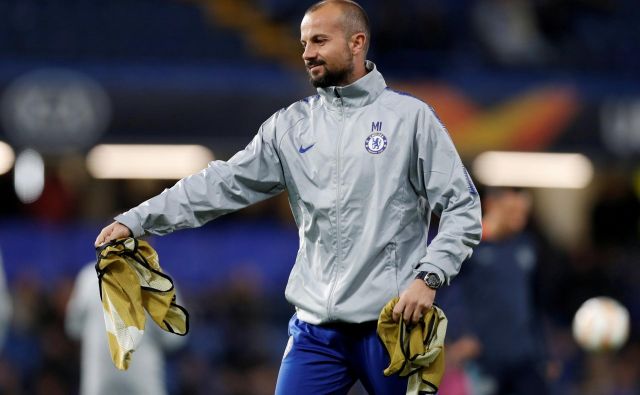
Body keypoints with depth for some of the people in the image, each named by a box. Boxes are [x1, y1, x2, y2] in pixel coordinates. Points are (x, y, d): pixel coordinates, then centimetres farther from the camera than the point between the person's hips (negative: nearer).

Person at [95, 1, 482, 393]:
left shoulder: (411, 117, -1)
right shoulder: (290, 125, 9)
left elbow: (463, 208, -2)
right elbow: (223, 184, 5)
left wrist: (428, 277, -15)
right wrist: (136, 220, -3)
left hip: (391, 324, -3)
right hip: (316, 327, 3)